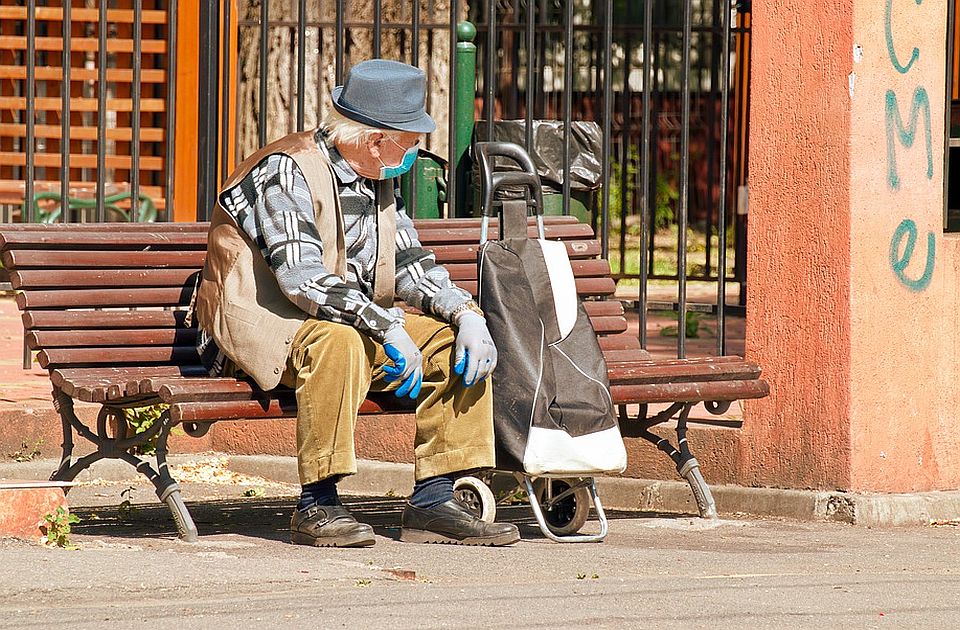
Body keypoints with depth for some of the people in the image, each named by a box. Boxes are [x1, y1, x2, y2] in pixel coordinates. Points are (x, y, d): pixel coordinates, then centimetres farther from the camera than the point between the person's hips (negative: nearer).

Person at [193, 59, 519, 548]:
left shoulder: (378, 180, 9)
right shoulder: (286, 172, -17)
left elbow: (409, 263, 11)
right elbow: (303, 278, -28)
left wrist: (465, 313, -8)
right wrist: (389, 327, -33)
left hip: (357, 321, 8)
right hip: (265, 323, -8)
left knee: (457, 339, -8)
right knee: (337, 341, -39)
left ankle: (433, 501, -9)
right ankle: (317, 506, -32)